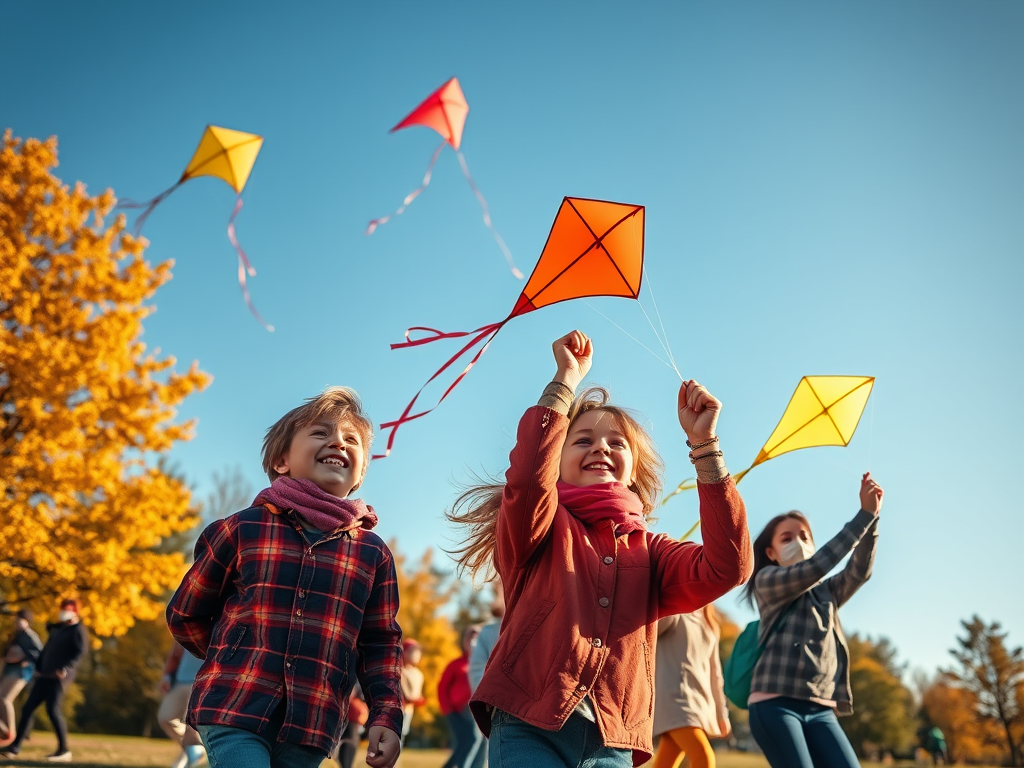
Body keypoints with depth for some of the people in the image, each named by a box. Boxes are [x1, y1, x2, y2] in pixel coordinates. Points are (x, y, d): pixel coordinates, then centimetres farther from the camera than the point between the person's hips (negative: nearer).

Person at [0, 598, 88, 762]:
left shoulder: (78, 630, -5)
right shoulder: (57, 629, 20)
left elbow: (79, 653, -18)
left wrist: (65, 669, -28)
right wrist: (38, 668, 14)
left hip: (59, 678, -8)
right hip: (44, 676, 8)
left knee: (53, 710, -16)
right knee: (27, 708, 5)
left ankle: (64, 751, -7)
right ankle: (14, 747, 12)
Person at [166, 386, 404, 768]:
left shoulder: (373, 553, 7)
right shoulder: (242, 529, 2)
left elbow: (380, 644, 10)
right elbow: (185, 615, 12)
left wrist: (386, 716, 0)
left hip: (311, 725, 2)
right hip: (233, 711, -2)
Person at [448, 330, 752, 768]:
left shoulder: (648, 551, 13)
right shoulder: (542, 529, 6)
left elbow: (726, 568, -7)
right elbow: (527, 478, -18)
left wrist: (703, 442, -10)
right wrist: (566, 379, -14)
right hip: (529, 729, -3)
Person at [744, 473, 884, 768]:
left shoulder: (826, 592, 22)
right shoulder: (767, 580, 6)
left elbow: (859, 572, 5)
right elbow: (816, 566, -9)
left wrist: (872, 515, -7)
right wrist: (863, 515, -8)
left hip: (820, 709, 5)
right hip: (775, 704, -5)